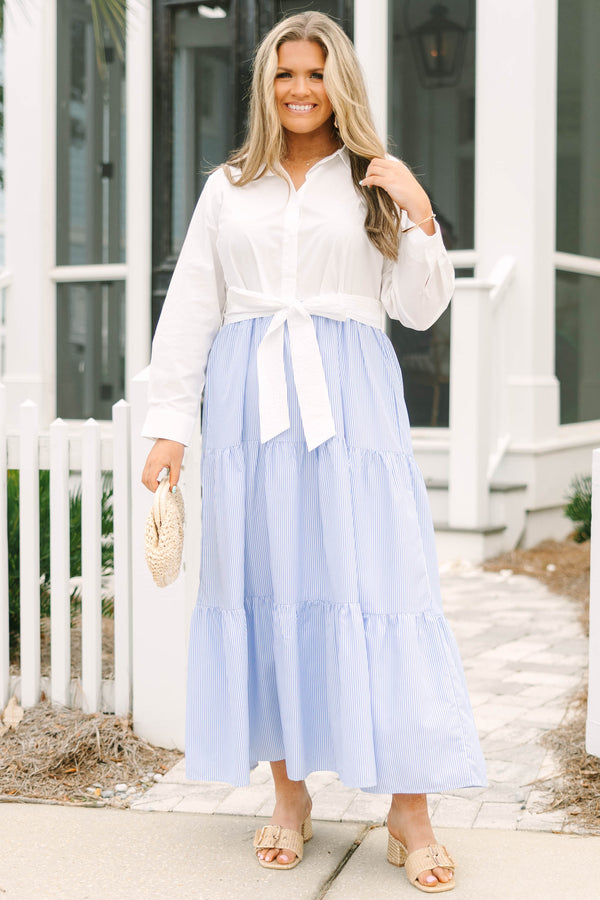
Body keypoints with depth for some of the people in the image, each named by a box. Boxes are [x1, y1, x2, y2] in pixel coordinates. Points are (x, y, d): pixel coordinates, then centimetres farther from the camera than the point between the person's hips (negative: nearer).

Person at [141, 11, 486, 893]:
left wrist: (419, 215, -5)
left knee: (373, 584, -7)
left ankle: (411, 812, -1)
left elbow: (420, 310, 8)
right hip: (251, 402, 2)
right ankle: (290, 796, 13)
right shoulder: (229, 187, 15)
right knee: (265, 587, 1)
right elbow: (189, 309, 12)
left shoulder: (377, 184, 11)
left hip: (349, 401, -2)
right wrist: (169, 423, 4)